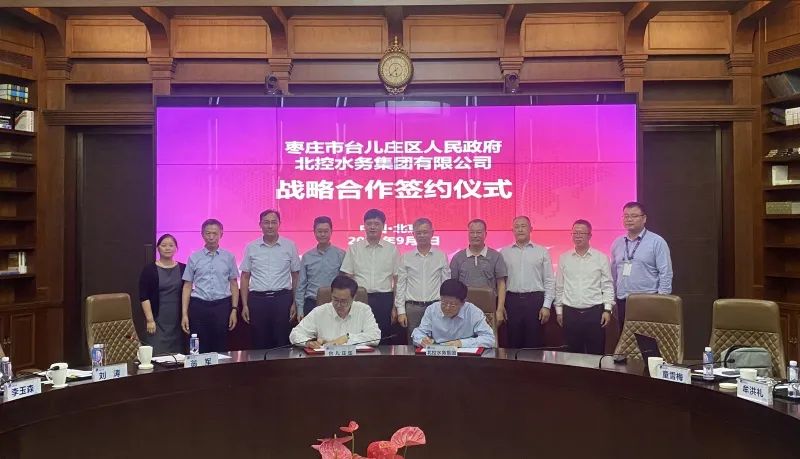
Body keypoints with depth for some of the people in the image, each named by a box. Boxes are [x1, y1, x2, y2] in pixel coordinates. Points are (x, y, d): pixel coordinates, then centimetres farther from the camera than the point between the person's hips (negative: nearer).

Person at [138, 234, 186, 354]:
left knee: (177, 354, 2)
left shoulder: (183, 269, 7)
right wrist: (150, 320, -11)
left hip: (178, 320, 2)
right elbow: (144, 297, -4)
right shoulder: (149, 270, 0)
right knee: (157, 354, -7)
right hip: (157, 320, -2)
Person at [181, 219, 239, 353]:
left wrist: (234, 310, -1)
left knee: (221, 349, 6)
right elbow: (187, 286, 4)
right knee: (199, 350, 5)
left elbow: (234, 285, 6)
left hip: (222, 306, 0)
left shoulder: (229, 257, 4)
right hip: (199, 306, 0)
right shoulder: (194, 258, 5)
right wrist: (184, 314, -1)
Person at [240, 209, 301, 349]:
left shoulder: (290, 246, 3)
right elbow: (245, 277, 9)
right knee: (260, 344, 7)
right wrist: (245, 305, 3)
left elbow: (295, 276, 6)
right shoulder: (251, 247, 6)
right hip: (258, 299, 1)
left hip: (282, 298, -1)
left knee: (283, 343, 1)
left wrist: (295, 303, 1)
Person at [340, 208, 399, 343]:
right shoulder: (354, 249, 5)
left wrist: (395, 307, 3)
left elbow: (397, 280, 7)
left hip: (384, 300, 0)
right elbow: (347, 279, 6)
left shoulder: (392, 249, 5)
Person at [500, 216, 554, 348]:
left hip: (535, 300, -1)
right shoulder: (504, 252, 8)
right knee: (513, 344, 7)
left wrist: (546, 306, -3)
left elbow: (549, 281, 3)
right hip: (512, 300, 1)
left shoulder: (542, 252, 5)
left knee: (534, 344, 3)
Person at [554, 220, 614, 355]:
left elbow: (607, 286, 2)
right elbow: (559, 286, 10)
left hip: (594, 312, -1)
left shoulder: (601, 258, 1)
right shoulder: (564, 258, 7)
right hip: (570, 312, 2)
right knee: (573, 354, 7)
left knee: (596, 353, 2)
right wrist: (559, 310, 9)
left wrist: (607, 309, -4)